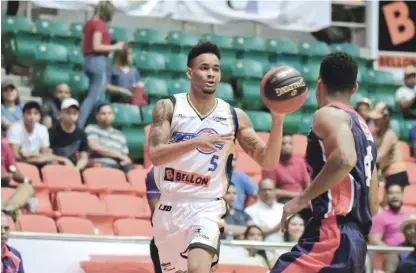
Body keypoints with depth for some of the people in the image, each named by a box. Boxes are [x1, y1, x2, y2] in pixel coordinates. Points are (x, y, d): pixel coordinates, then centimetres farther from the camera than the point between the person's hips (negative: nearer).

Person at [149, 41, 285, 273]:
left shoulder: (235, 117, 0)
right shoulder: (168, 108, -3)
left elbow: (268, 161, -3)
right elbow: (155, 155, -17)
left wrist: (277, 121, -18)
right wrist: (196, 142, -32)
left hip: (208, 208, -2)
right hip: (171, 206, 2)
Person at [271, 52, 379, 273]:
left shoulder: (328, 114, -2)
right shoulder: (363, 128, 25)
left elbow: (344, 159, -24)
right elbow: (373, 206, 27)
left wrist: (302, 199, -16)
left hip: (332, 237, -10)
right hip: (356, 242, 10)